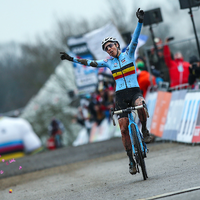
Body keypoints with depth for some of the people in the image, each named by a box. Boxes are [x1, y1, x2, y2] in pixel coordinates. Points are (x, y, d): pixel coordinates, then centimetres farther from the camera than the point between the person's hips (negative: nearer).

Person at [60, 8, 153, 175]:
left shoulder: (128, 53, 4)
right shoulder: (108, 62, 12)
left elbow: (135, 39, -9)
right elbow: (90, 63, 14)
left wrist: (140, 21, -23)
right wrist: (72, 59, 10)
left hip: (134, 91, -3)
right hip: (120, 95, 3)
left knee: (140, 105, -39)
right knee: (124, 128, -5)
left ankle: (145, 130, -12)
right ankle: (132, 161, 2)